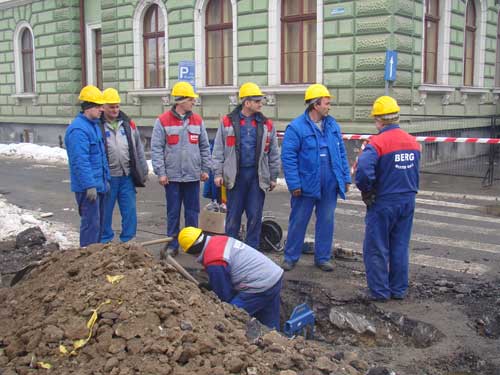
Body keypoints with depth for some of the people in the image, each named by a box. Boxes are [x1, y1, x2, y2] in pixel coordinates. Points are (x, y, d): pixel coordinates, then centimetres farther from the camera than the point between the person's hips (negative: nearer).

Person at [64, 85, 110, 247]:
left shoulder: (94, 125, 14)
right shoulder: (78, 129, -19)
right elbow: (80, 161, -24)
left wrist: (105, 179, 18)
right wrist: (89, 185, -24)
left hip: (99, 184, 10)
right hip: (88, 187, -10)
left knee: (99, 222, 17)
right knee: (91, 223, -6)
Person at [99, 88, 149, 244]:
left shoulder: (128, 124, 10)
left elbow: (138, 149, 14)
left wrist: (143, 171, 11)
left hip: (127, 177, 4)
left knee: (130, 212, 8)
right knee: (105, 213, 7)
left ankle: (127, 242, 20)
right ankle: (105, 243, 21)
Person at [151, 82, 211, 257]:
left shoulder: (197, 120, 6)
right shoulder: (163, 121, -4)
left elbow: (205, 147, 10)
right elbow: (156, 149, -5)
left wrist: (205, 169, 5)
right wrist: (161, 172, -10)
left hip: (193, 176, 3)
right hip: (172, 176, -2)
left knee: (192, 212, 9)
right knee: (173, 212, 6)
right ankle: (172, 244, 16)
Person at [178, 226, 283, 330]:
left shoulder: (213, 263, -19)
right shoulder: (218, 239, 7)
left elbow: (224, 294, -7)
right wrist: (210, 285, 26)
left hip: (260, 289, -9)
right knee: (270, 327, 17)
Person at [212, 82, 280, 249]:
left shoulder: (266, 124, 7)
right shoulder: (228, 122, 2)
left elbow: (274, 154, 11)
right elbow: (218, 150, 4)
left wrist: (273, 177, 9)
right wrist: (218, 173, -2)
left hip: (258, 176, 2)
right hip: (235, 175, -1)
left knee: (255, 215, 5)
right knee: (233, 215, 6)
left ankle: (252, 249, 17)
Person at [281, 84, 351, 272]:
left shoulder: (332, 125, 8)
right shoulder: (296, 127, -10)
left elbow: (341, 153, 12)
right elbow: (288, 156, -12)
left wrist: (346, 178, 7)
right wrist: (294, 184, -16)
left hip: (330, 186, 5)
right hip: (307, 184, -5)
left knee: (326, 221, 11)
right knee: (298, 221, 6)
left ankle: (323, 257, 24)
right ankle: (290, 257, 20)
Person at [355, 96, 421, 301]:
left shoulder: (378, 143, -18)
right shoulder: (413, 142, 4)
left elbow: (363, 170, -31)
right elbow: (414, 172, 14)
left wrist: (366, 191, -14)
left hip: (383, 202, -6)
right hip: (408, 201, 6)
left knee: (376, 249, 6)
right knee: (400, 247, 15)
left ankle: (379, 291, 12)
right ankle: (399, 290, 22)